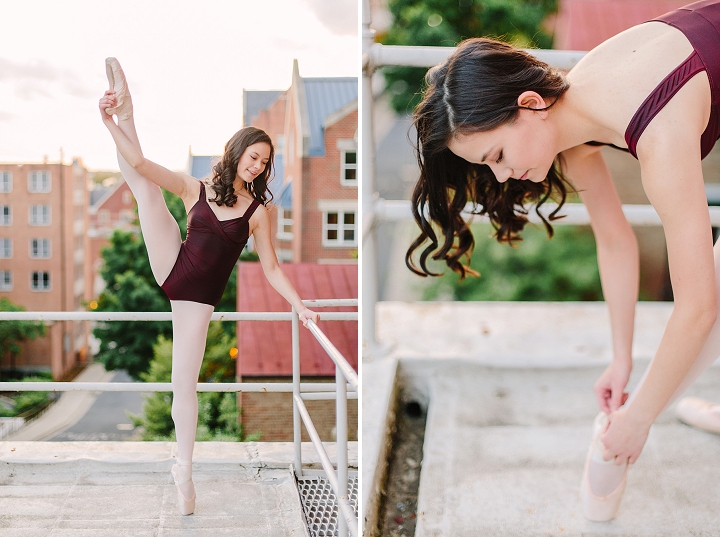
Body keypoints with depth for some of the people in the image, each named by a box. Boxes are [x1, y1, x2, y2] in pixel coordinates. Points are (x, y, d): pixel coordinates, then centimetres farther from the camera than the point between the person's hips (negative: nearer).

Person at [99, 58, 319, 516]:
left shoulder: (258, 211, 0)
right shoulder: (195, 188, 2)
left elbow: (271, 267, 3)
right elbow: (141, 164, -7)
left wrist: (301, 307, -3)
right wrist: (113, 124, -18)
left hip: (199, 297, -1)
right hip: (172, 268, 1)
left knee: (185, 382, -3)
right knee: (142, 183, -10)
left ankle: (185, 469, 10)